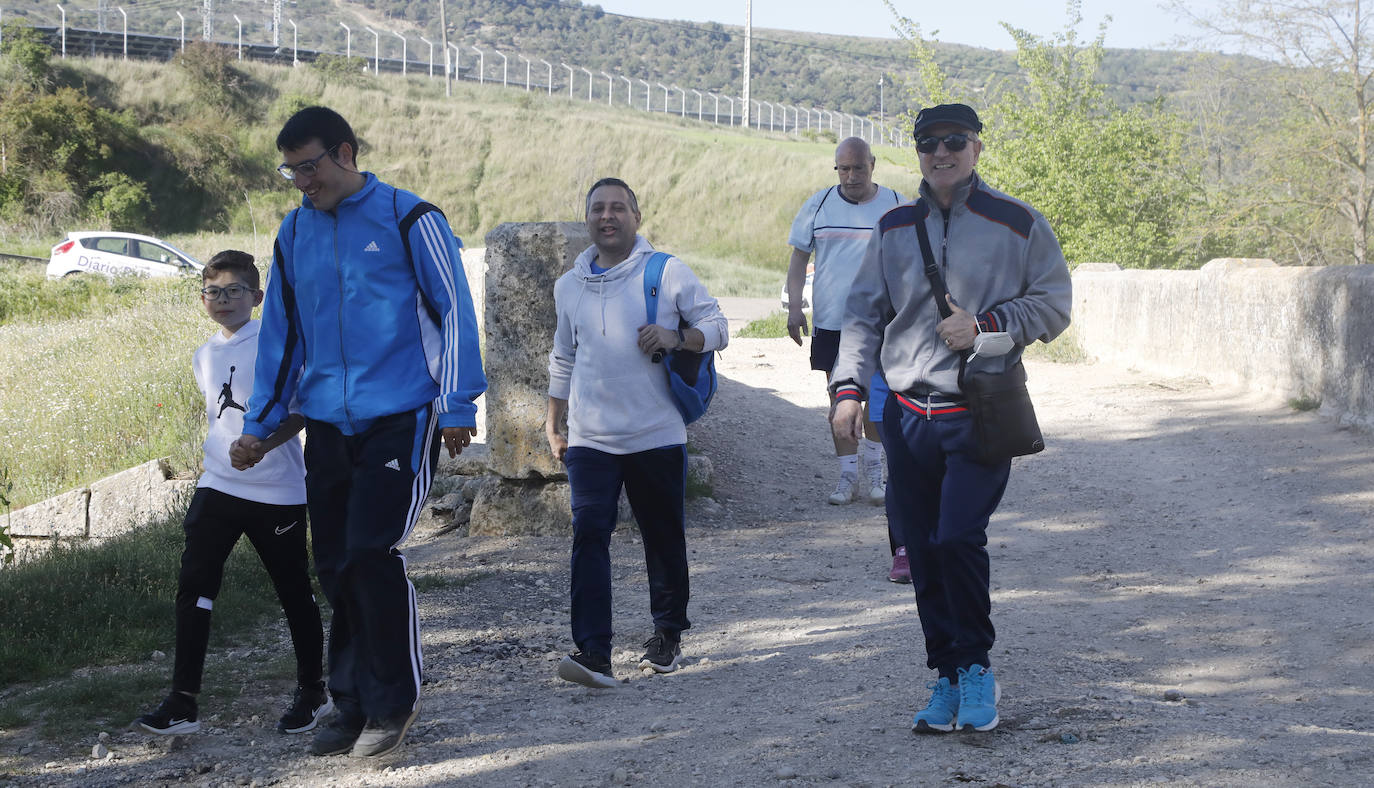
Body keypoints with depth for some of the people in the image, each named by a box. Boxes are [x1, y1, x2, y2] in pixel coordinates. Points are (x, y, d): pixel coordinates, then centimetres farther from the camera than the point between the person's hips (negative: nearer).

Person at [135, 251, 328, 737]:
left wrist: (267, 442, -26)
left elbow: (304, 406, -13)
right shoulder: (205, 357, 12)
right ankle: (182, 702, -3)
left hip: (278, 491, -5)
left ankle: (312, 692, 24)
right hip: (218, 486, 5)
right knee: (193, 587, -5)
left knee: (294, 591, 7)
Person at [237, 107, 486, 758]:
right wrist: (259, 424, 15)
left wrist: (457, 406, -5)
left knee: (370, 553, -14)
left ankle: (394, 702, 1)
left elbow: (453, 311, -2)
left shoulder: (408, 218, -3)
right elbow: (280, 333, 18)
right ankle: (353, 703, 16)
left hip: (400, 418, -5)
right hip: (327, 424, 5)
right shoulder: (295, 232, 12)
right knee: (335, 568, 4)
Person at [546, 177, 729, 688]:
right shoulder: (570, 286, 11)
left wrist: (676, 337, -17)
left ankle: (668, 635, 28)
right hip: (590, 437, 2)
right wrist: (553, 423, 22)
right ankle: (593, 653, -18)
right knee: (588, 534, -13)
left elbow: (717, 328, 2)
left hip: (658, 435, -2)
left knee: (664, 538, 9)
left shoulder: (668, 273, -1)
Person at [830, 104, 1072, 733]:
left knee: (958, 539, -16)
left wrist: (984, 325, -11)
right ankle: (947, 677, 18)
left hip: (980, 417, -4)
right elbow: (864, 312, 15)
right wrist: (848, 387, 3)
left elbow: (1053, 304, 4)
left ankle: (976, 665, 5)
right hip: (908, 415, 4)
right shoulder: (894, 229, 11)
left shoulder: (1017, 225, 1)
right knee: (923, 552, 5)